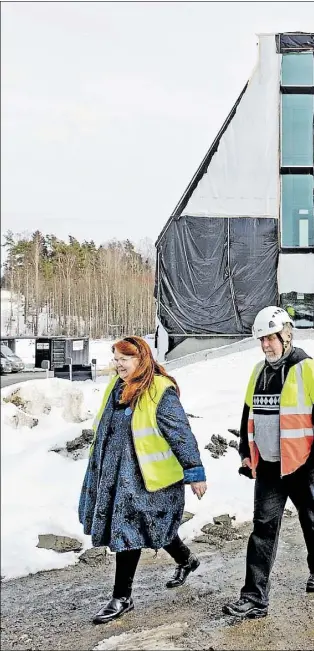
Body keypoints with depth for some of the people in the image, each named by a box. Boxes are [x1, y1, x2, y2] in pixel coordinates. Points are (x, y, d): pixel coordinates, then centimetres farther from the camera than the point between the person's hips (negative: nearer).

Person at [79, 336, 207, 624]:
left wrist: (195, 472, -14)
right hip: (114, 473, 8)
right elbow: (104, 428, 21)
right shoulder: (117, 387, 9)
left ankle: (122, 598, 8)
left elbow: (182, 435, -15)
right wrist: (98, 466, 28)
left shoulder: (161, 392, -16)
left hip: (144, 478, -8)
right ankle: (186, 560, 43)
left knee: (126, 531, -5)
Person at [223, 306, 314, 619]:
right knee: (263, 527, 1)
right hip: (267, 466, 5)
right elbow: (249, 414, 17)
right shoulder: (259, 371, 9)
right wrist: (245, 452, 13)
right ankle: (254, 598, 1)